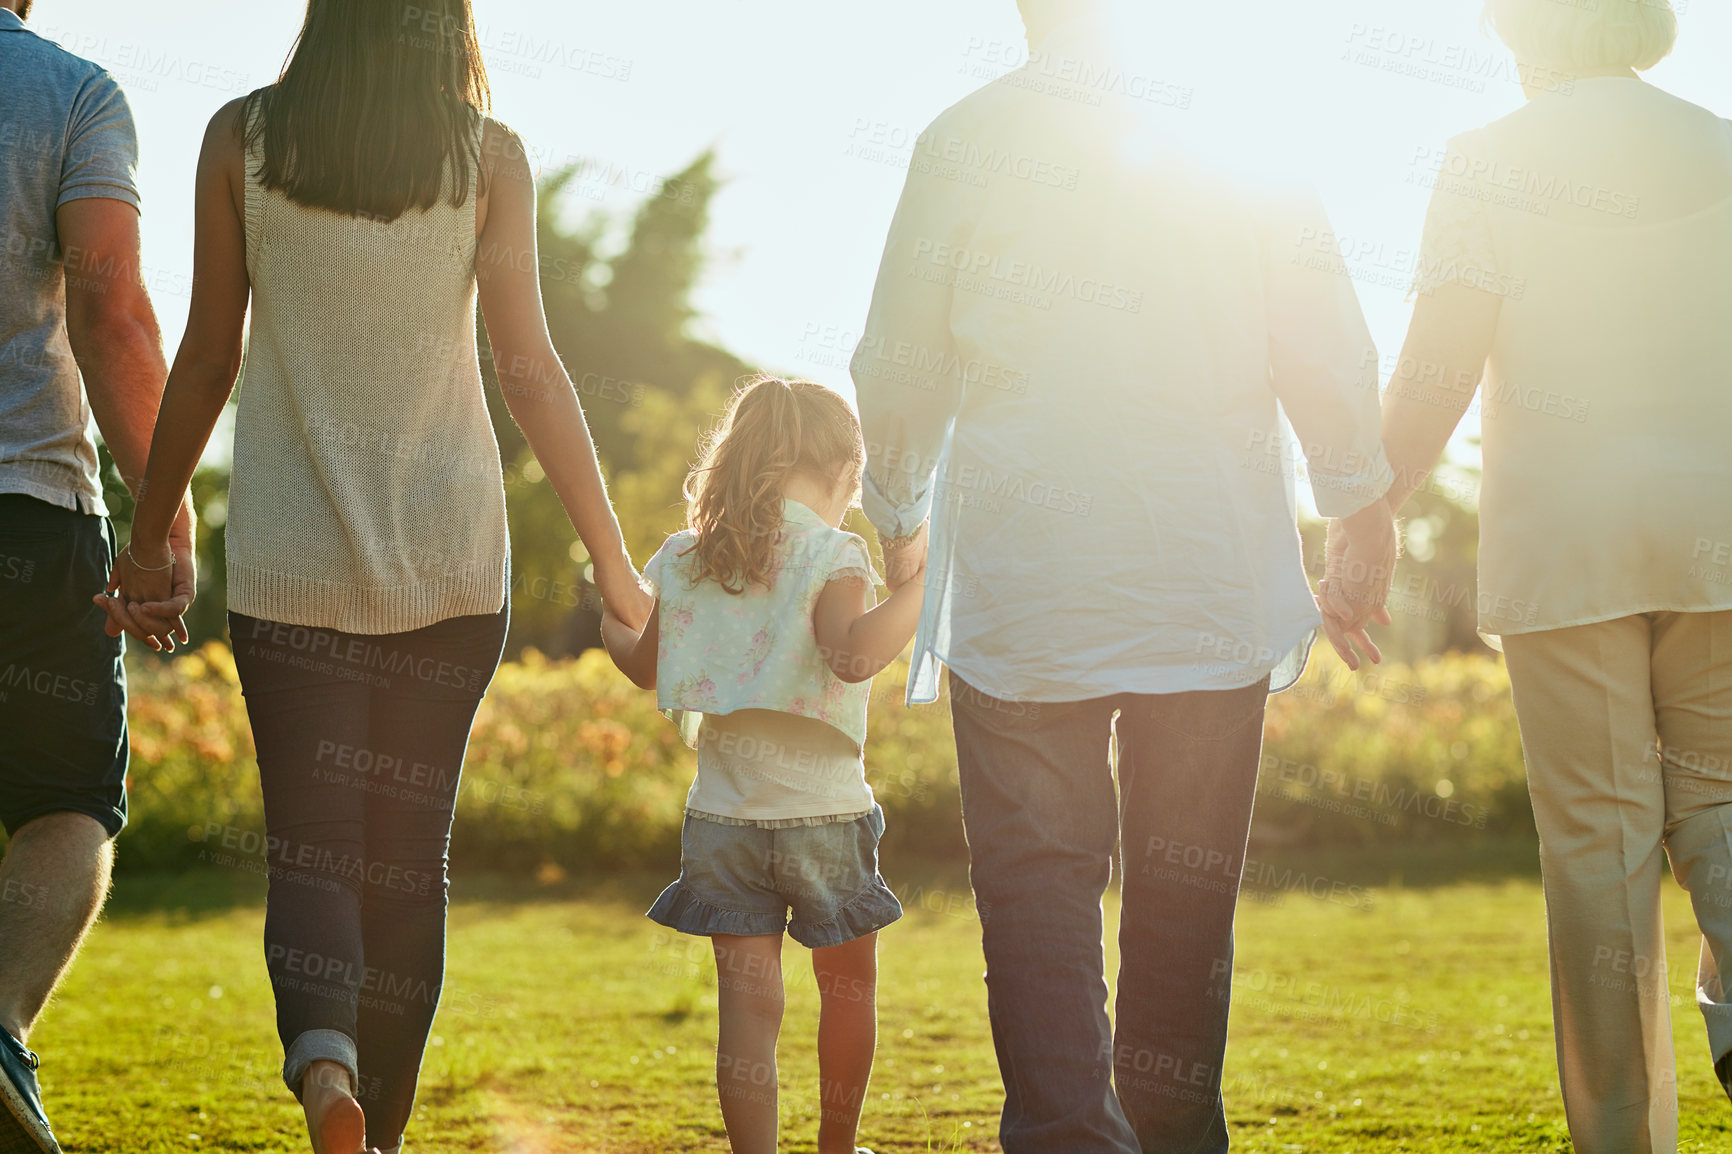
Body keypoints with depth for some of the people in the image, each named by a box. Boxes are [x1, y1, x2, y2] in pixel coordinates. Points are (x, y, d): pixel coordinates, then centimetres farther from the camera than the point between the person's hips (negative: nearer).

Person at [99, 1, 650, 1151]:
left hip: (288, 551, 0)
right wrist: (615, 561, -3)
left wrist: (153, 532, 14)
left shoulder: (242, 138, -1)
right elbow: (528, 365, -7)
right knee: (409, 849, 10)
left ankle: (324, 1060, -27)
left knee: (311, 840, 0)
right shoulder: (488, 154, -3)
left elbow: (207, 359, 2)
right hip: (449, 550, 0)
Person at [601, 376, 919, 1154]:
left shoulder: (689, 556, 4)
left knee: (747, 1003, 4)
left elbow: (646, 668, 15)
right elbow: (853, 655, -29)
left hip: (722, 812, 3)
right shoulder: (832, 554, -11)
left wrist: (608, 620, 34)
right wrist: (923, 582, -24)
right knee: (848, 985, 17)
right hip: (822, 809, -3)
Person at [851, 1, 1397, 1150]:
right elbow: (1326, 352, 1)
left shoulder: (965, 142, -4)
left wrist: (899, 518, 22)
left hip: (1021, 576, -2)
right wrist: (1362, 516, 13)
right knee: (1185, 887, 13)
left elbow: (901, 367, 4)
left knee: (1038, 884, 1)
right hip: (1213, 575, 2)